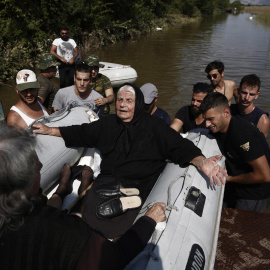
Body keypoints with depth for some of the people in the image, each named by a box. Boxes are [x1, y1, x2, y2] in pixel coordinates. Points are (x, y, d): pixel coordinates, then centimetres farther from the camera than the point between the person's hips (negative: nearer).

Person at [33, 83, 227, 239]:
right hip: (107, 181, 4)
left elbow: (180, 147, -4)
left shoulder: (154, 126, 4)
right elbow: (81, 133, 26)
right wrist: (50, 130, 24)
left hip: (138, 187, -4)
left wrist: (201, 162, -23)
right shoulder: (108, 124, 17)